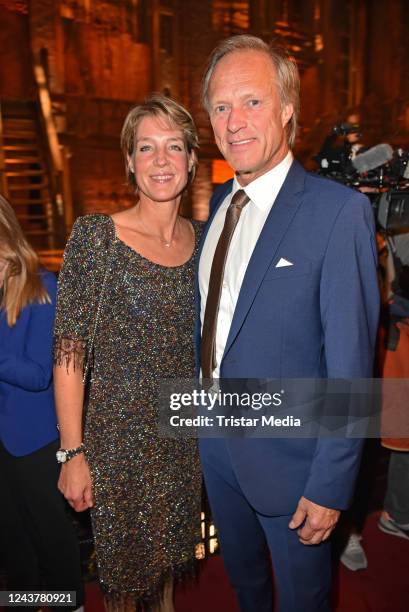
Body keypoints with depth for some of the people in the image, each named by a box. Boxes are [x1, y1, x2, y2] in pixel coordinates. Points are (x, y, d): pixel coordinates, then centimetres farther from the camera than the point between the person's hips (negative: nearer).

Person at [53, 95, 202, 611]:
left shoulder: (203, 238, 0)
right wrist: (74, 453, -13)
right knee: (124, 569, 17)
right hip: (118, 435, -4)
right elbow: (69, 354, -13)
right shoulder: (95, 235, -14)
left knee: (169, 550, 26)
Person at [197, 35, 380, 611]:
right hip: (215, 437, 6)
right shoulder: (216, 203, 2)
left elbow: (350, 359, -19)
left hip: (288, 454, -5)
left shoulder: (339, 210, -19)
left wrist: (331, 484, -17)